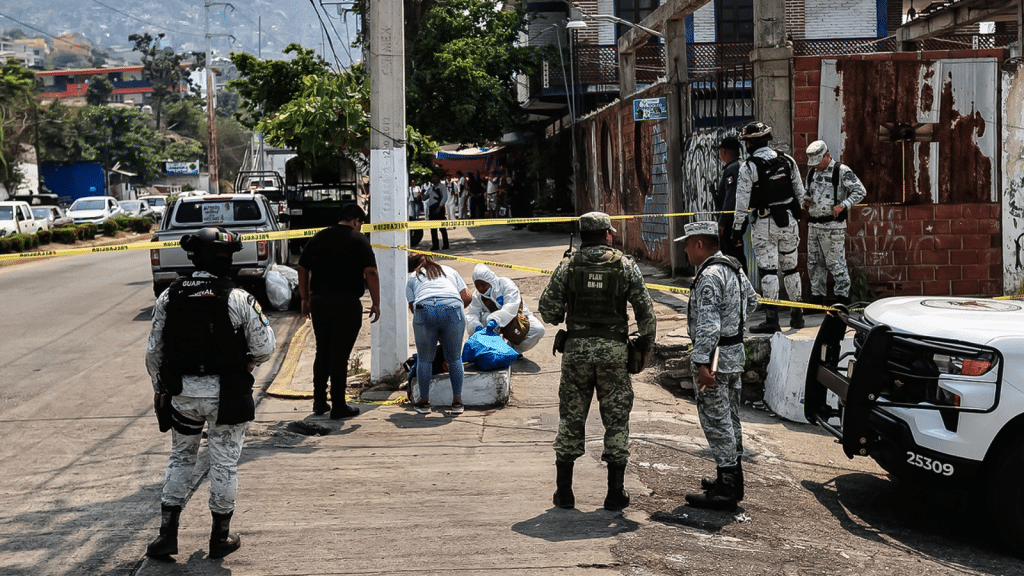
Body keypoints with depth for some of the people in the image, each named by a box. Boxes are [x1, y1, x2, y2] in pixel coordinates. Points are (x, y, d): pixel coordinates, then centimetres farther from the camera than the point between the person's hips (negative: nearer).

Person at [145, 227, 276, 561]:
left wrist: (160, 388, 17)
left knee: (180, 458, 19)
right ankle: (220, 537, 19)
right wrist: (246, 364, 12)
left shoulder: (168, 298, -1)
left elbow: (153, 351, 3)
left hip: (182, 391, 3)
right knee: (224, 462, 9)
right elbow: (265, 347, -9)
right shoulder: (238, 299, -12)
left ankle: (167, 534, 15)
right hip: (226, 393, -3)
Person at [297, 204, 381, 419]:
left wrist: (305, 299, 19)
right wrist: (375, 303, -6)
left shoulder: (318, 238, 11)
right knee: (340, 355, -1)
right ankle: (338, 406, 3)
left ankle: (319, 402, 19)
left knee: (322, 353, 16)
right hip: (347, 304, -5)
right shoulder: (358, 240, -3)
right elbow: (371, 272, -11)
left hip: (319, 302, 5)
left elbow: (302, 269, 13)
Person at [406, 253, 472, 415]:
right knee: (455, 358, 13)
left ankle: (424, 402, 20)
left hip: (425, 310, -1)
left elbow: (412, 306, 16)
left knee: (424, 359, 13)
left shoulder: (412, 277, 28)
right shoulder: (449, 270, 33)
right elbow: (467, 297, 21)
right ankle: (457, 402, 16)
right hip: (453, 308, 1)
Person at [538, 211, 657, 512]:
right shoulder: (625, 265, -1)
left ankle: (564, 492, 12)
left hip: (576, 348, 1)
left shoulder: (568, 265, 0)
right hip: (613, 350, -1)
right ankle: (615, 493, 9)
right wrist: (645, 346, 9)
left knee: (571, 419, 9)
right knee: (616, 420, 8)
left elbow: (548, 310, -2)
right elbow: (645, 310, -2)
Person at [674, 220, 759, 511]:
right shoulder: (734, 268, 11)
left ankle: (726, 491, -3)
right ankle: (734, 481, 25)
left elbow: (707, 324, -25)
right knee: (730, 417, 17)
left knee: (716, 421, -5)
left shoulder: (709, 276, -19)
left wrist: (702, 363, -27)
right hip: (736, 351, 10)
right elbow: (751, 301, 25)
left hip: (715, 355, -10)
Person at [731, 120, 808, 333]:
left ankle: (772, 319, -9)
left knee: (768, 269, -5)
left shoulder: (748, 167, -11)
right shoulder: (787, 161, 4)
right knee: (790, 267, 15)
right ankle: (797, 314, 23)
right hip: (788, 220, 5)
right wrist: (796, 214, 24)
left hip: (764, 223, -5)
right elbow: (800, 192, 11)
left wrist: (737, 227, -3)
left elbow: (742, 201, -10)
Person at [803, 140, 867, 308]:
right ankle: (817, 296, 19)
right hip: (813, 224, 7)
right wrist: (806, 201, 6)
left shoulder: (842, 171, -7)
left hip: (833, 226, -7)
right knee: (814, 263, 10)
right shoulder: (811, 172, 14)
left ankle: (843, 296, 3)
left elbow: (860, 191, -9)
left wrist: (843, 205, -19)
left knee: (835, 263, -6)